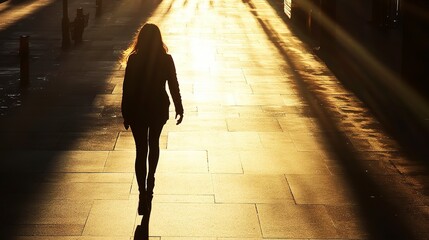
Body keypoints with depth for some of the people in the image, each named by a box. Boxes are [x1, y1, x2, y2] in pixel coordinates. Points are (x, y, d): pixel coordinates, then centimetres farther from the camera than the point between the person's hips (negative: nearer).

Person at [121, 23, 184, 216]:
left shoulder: (133, 60, -12)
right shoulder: (166, 60, -10)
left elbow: (127, 88, -8)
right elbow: (174, 87, -5)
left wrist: (126, 114, 1)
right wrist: (179, 109, 8)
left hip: (137, 111, -1)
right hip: (159, 109, 2)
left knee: (141, 150, 3)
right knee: (154, 144, 25)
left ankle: (143, 194, -4)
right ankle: (150, 181, 41)